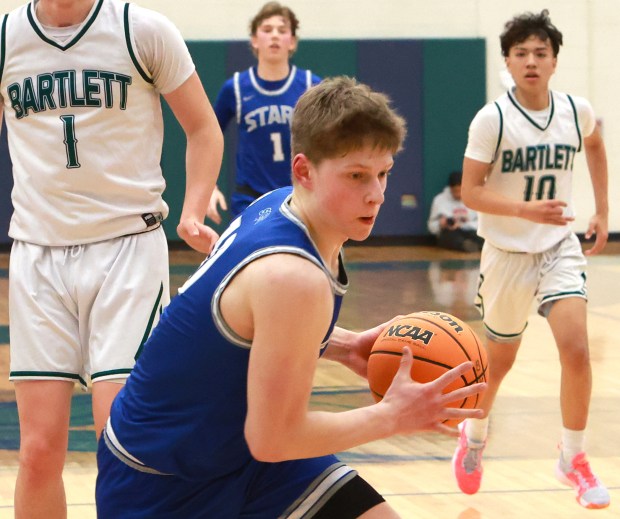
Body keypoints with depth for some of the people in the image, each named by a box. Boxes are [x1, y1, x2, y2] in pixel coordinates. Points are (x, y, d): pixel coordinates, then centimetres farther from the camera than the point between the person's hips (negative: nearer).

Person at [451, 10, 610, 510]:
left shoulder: (578, 111, -6)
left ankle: (574, 458, 1)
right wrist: (526, 210, -31)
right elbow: (471, 192, -17)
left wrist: (602, 212, 15)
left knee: (576, 348, -16)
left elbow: (596, 147, 18)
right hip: (508, 251, -2)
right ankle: (475, 435, 43)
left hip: (560, 247, 2)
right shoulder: (492, 119, -17)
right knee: (500, 359, 13)